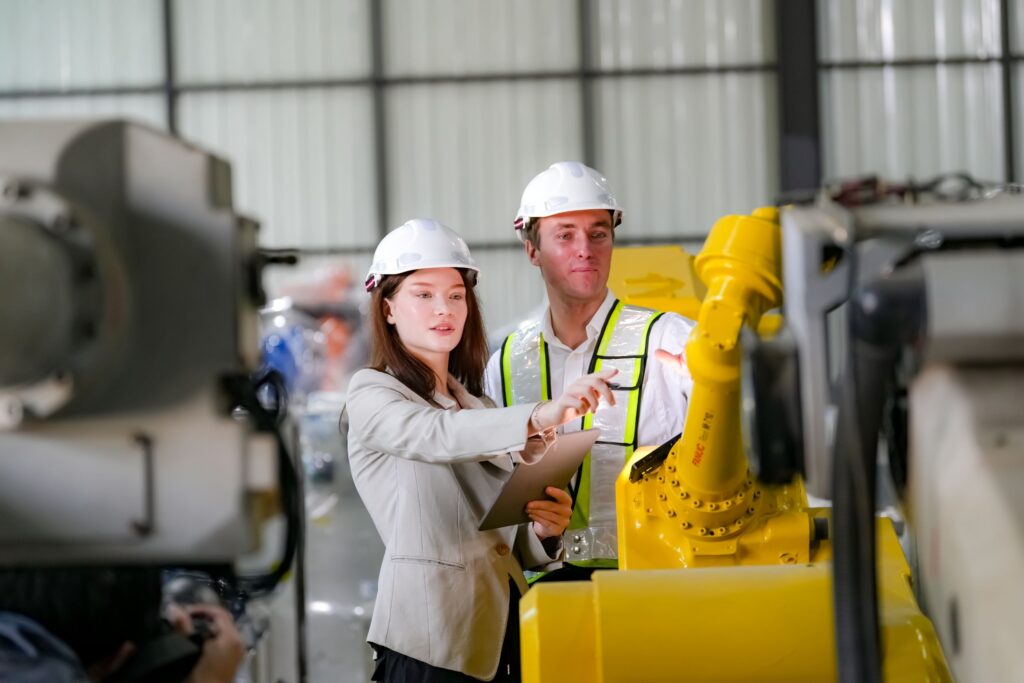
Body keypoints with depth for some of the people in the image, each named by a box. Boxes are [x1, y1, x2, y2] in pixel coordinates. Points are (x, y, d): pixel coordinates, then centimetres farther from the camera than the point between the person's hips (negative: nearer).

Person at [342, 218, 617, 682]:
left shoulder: (477, 407, 20)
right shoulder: (371, 395, -1)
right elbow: (437, 436, -24)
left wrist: (542, 532, -4)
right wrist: (539, 418, -40)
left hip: (505, 631, 6)